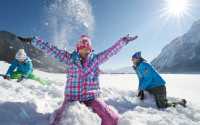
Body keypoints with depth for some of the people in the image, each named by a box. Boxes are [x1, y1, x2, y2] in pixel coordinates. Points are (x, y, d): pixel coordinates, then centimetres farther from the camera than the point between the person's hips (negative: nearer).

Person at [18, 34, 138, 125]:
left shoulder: (96, 59, 2)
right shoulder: (70, 57, 0)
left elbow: (112, 50, 6)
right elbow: (50, 48, 0)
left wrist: (124, 40, 10)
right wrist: (32, 40, 0)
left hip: (91, 97, 1)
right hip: (72, 97, 0)